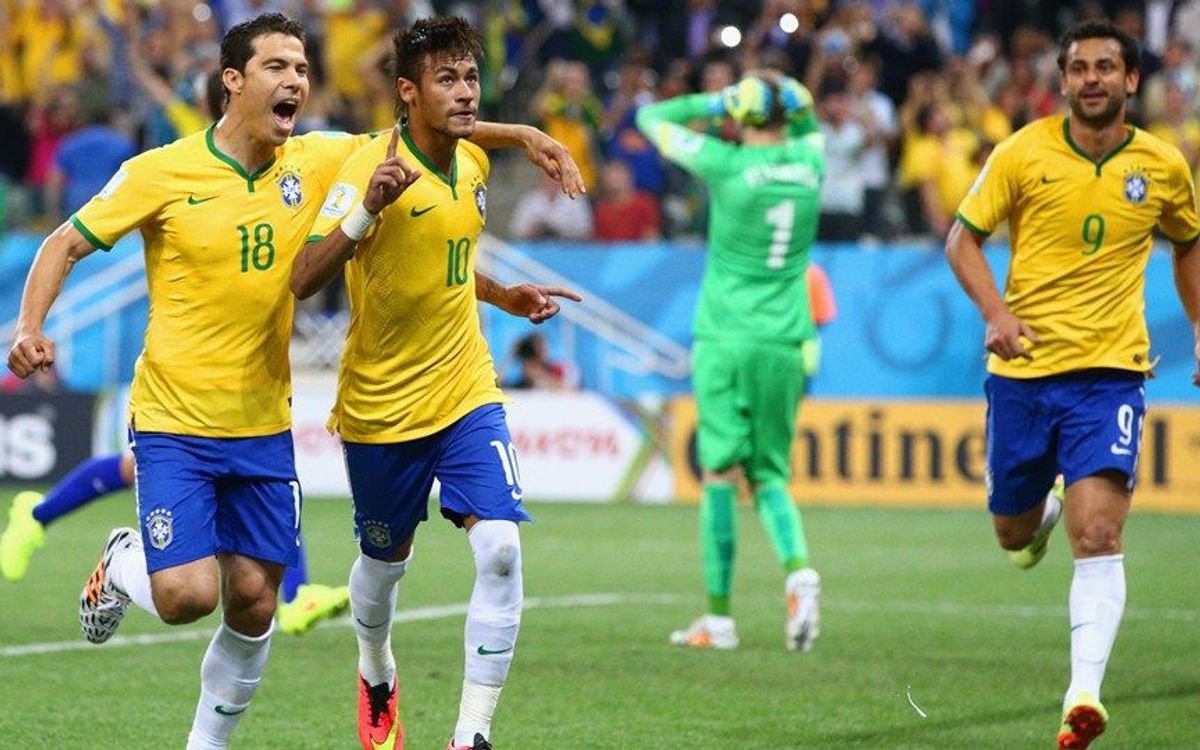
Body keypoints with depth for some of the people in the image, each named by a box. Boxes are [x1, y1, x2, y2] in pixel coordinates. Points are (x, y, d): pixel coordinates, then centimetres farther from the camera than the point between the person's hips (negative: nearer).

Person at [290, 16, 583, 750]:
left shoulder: (473, 164, 3)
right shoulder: (372, 167, -18)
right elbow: (304, 280, -27)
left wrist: (506, 296, 12)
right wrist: (367, 208, -39)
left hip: (467, 392, 4)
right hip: (380, 405, -4)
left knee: (500, 550, -15)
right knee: (385, 562, 15)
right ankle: (377, 678, 48)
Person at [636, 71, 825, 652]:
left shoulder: (727, 164, -10)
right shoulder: (810, 162, 3)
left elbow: (652, 118, 2)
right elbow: (810, 128, 29)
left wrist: (716, 103, 2)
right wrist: (795, 104, 8)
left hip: (725, 338, -4)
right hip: (786, 342, 4)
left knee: (722, 473, -2)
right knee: (769, 475, 12)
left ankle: (719, 617, -2)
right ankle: (797, 567, -16)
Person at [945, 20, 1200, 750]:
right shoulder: (1024, 152, -3)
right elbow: (964, 237, 1)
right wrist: (996, 312, -15)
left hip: (1110, 371, -1)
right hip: (1022, 369, 1)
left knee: (1098, 536, -17)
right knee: (1013, 532, 15)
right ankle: (1043, 513, 53)